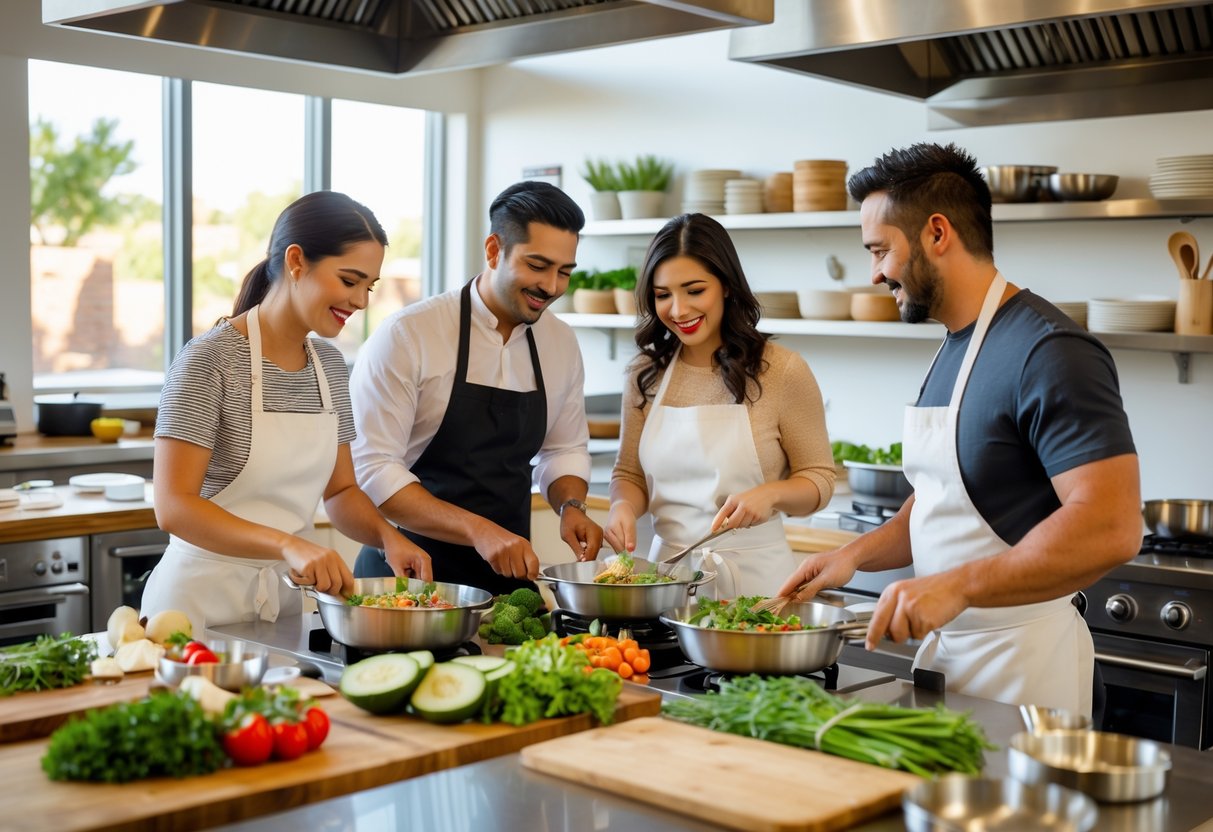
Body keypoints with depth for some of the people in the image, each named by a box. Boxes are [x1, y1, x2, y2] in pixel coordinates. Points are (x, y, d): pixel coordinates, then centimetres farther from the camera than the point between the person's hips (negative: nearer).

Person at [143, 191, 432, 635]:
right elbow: (173, 506, -22)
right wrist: (288, 544, -34)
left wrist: (386, 535, -7)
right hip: (203, 601, -6)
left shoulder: (329, 363, 5)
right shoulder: (210, 359, -16)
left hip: (283, 597, 6)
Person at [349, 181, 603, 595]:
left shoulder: (562, 343, 6)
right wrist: (477, 530, -24)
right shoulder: (407, 336, -11)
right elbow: (371, 467, -15)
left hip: (509, 575, 4)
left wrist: (571, 507, -4)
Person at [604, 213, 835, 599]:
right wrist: (623, 506, -11)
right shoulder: (646, 372, 3)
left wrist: (772, 494, -22)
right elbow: (630, 472, 11)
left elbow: (819, 479, -3)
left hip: (752, 576, -3)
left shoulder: (782, 371, -9)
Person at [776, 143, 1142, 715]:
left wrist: (957, 586, -30)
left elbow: (1112, 528, -28)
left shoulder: (1048, 352, -20)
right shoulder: (955, 347, 10)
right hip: (944, 647, 9)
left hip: (1020, 664, -9)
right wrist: (858, 554, 4)